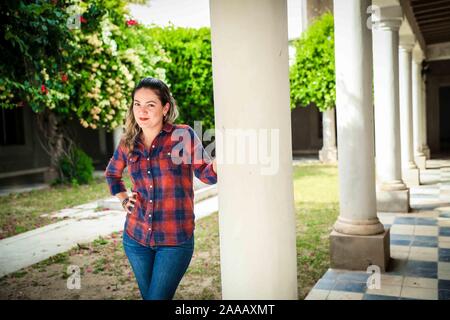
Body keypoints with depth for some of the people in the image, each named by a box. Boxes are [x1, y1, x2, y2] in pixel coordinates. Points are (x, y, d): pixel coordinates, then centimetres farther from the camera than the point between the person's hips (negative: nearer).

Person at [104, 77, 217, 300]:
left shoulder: (183, 135, -7)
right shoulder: (128, 143, 4)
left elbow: (207, 174, -7)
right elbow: (111, 173, 23)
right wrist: (123, 199, 8)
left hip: (175, 240, -4)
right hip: (136, 236, 4)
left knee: (158, 297, -1)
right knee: (147, 295, 19)